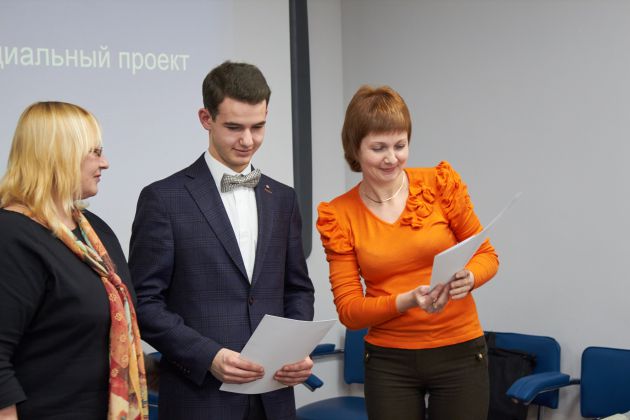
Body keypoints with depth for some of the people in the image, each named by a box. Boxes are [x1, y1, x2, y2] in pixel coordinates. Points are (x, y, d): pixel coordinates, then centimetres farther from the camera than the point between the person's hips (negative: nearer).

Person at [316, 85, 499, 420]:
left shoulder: (441, 183, -4)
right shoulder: (339, 216, -4)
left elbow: (487, 255, 4)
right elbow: (349, 310, -5)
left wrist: (468, 278, -18)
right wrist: (408, 301, -22)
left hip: (458, 353, 0)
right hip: (389, 362, 0)